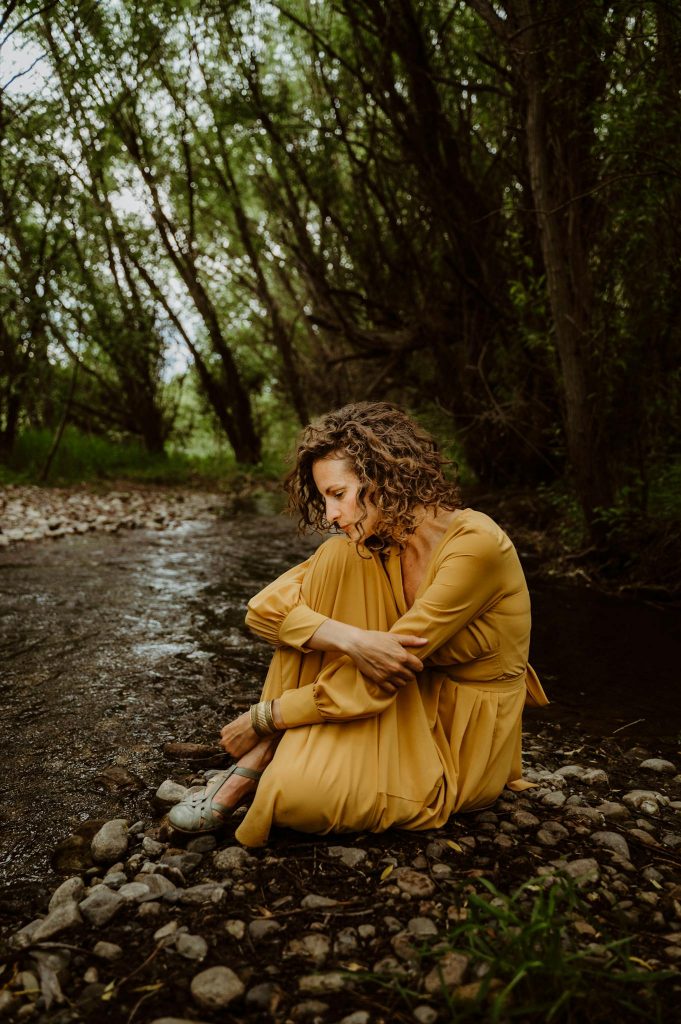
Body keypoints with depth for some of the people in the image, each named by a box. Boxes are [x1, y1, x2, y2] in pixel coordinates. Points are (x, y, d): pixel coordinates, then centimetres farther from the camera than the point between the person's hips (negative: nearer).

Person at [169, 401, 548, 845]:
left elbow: (374, 680, -25)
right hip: (414, 705, 6)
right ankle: (260, 761, -12)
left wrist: (263, 719, -18)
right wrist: (351, 640, -31)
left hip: (465, 739, -6)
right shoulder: (372, 543, -3)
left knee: (296, 791, -32)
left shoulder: (475, 544, -25)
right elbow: (265, 608, -12)